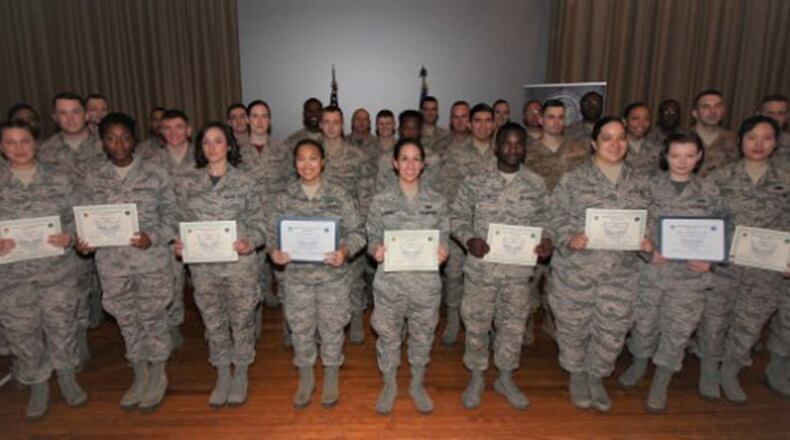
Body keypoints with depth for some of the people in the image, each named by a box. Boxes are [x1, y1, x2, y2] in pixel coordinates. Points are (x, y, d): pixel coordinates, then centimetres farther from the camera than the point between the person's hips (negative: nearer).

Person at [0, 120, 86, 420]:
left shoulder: (59, 180, 3)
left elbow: (77, 217, 5)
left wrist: (69, 236, -15)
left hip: (58, 271, 0)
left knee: (62, 326, 10)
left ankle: (67, 379, 33)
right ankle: (38, 389, 30)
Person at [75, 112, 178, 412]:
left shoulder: (156, 174, -3)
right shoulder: (92, 180, 4)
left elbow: (171, 216, -1)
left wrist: (153, 238, -17)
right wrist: (83, 242, -12)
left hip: (152, 260, -2)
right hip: (112, 263, 3)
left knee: (153, 319, 8)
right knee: (127, 321, 14)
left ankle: (157, 378, 28)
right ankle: (140, 377, 33)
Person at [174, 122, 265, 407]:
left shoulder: (244, 181, -3)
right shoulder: (192, 183, 6)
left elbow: (258, 222, -3)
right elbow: (185, 221, 11)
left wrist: (250, 242, -21)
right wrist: (180, 244, -7)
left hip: (240, 263, -3)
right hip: (203, 266, 3)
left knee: (242, 319, 9)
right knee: (213, 321, 14)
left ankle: (241, 374, 29)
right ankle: (222, 375, 33)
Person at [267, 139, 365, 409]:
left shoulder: (339, 195, -7)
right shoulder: (285, 198, -1)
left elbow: (356, 232, -7)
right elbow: (271, 231, 3)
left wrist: (345, 251, -25)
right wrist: (273, 251, -17)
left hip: (332, 275, -1)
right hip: (297, 275, 2)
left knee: (332, 328, 12)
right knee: (301, 329, 14)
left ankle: (331, 379, 35)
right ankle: (305, 378, 37)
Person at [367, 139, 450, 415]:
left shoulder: (437, 201, 2)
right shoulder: (381, 201, -1)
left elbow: (444, 237, 5)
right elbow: (372, 238, 2)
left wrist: (442, 252, -17)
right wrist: (376, 250, -20)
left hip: (426, 281, 1)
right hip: (390, 281, -1)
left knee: (423, 335, 15)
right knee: (388, 335, 12)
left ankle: (417, 385, 38)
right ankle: (389, 385, 35)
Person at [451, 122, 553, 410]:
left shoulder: (536, 184, 2)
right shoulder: (475, 182, -6)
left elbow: (541, 218, 10)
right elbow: (457, 218, -1)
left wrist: (546, 238, -10)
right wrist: (469, 239, -19)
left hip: (518, 269, 2)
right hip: (481, 267, -2)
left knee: (513, 325, 15)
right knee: (476, 324, 11)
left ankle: (506, 378, 37)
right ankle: (476, 378, 33)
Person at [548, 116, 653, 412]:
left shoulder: (638, 183, 8)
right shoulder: (573, 180, -3)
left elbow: (646, 221, 13)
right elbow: (558, 218, -4)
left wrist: (646, 241, -7)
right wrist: (569, 239, -21)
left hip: (621, 272, 3)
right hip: (576, 269, -3)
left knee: (612, 330, 11)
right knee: (574, 326, 11)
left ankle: (596, 377, 36)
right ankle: (576, 375, 37)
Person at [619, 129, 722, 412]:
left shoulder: (709, 193, 2)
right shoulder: (650, 186, -3)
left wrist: (708, 260, -8)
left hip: (689, 276, 1)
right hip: (650, 270, -1)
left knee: (677, 331, 8)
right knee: (644, 324, 13)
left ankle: (659, 386, 27)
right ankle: (639, 365, 42)